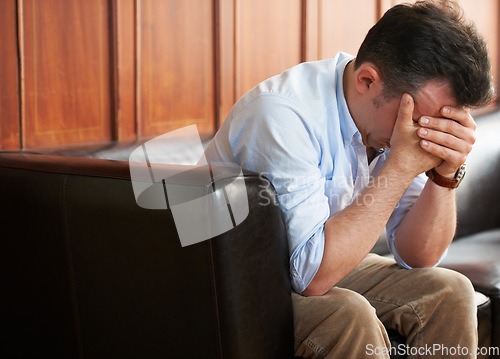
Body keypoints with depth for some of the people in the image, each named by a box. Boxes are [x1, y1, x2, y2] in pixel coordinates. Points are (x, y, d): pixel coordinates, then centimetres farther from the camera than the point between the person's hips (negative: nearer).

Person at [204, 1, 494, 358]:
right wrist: (402, 166, -34)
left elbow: (417, 257, -5)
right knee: (349, 317, -32)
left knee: (449, 292, -9)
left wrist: (446, 173, -23)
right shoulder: (281, 116, -31)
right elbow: (312, 274, -35)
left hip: (323, 264, 7)